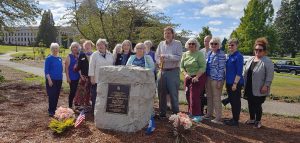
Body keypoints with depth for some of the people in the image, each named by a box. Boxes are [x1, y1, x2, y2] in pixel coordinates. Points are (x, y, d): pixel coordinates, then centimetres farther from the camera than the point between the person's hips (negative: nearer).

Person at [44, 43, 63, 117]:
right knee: (51, 95, -4)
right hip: (51, 80, -6)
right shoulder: (49, 58, -7)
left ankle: (54, 109, 23)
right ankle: (51, 111, 6)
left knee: (57, 95, 11)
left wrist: (61, 78, 14)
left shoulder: (60, 58, 10)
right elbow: (46, 70, -9)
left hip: (59, 80, 6)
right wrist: (49, 80, -16)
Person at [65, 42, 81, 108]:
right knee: (72, 91, 1)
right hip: (72, 77, -4)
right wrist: (68, 77, -11)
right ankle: (70, 106, 15)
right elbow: (66, 68, -6)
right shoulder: (69, 57, -3)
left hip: (79, 77, 4)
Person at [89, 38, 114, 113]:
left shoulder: (110, 55, 9)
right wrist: (92, 77, -8)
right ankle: (94, 111, 18)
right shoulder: (94, 55, -1)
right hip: (97, 80, -3)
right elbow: (91, 67, -3)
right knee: (95, 96, 5)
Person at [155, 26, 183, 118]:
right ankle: (162, 113, 24)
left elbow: (178, 57, -12)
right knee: (161, 94, 10)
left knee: (173, 94, -1)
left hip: (173, 71, -4)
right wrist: (159, 62, -7)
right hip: (162, 71, 5)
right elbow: (157, 56, 13)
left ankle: (176, 113, 13)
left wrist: (166, 56, -15)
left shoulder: (178, 44, -1)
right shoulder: (161, 44, 12)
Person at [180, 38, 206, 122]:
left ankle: (197, 115, 3)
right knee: (188, 96, 6)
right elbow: (182, 66, 8)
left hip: (198, 78, -5)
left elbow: (203, 67, -12)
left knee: (195, 96, -9)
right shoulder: (185, 54, 9)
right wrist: (185, 74, -9)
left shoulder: (199, 54, -6)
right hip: (188, 78, 5)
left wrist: (196, 77, -18)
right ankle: (191, 112, 22)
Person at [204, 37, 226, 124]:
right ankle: (209, 113, 32)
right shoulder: (209, 53, 12)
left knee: (216, 98, -2)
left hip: (216, 79, -7)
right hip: (208, 77, 8)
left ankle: (218, 118, 8)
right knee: (209, 97, 17)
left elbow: (221, 68, -14)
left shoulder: (221, 54, -11)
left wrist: (219, 81, -18)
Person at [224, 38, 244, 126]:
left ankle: (235, 121, 13)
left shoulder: (238, 56, -13)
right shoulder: (229, 56, 12)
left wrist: (235, 83, -19)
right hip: (229, 83, 8)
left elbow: (239, 72, -17)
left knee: (236, 102, 2)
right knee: (231, 101, 16)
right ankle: (234, 118, 29)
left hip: (236, 83, -8)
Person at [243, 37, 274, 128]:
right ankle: (252, 119, 31)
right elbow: (245, 72, 14)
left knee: (257, 105, 3)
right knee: (250, 104, 15)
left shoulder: (267, 62, -11)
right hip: (249, 88, 6)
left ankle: (258, 121, 21)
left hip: (259, 90, -6)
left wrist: (266, 86, -19)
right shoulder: (250, 60, 9)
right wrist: (244, 83, 10)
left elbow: (270, 76, -15)